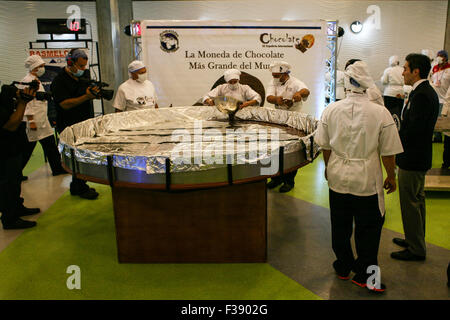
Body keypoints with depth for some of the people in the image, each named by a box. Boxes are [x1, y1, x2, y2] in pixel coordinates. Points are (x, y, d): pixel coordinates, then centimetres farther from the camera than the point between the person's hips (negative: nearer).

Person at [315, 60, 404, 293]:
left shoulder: (331, 110, -6)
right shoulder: (381, 113, -13)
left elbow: (325, 146, 4)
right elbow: (388, 152, -7)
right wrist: (391, 177, 8)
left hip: (338, 178, 3)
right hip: (367, 180, -2)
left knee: (340, 226, 17)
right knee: (368, 229, 12)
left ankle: (343, 267, 33)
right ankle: (365, 275, 22)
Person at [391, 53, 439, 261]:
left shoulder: (420, 95, -23)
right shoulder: (428, 92, 10)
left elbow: (414, 130, -27)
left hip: (412, 159, -11)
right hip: (420, 157, 11)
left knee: (410, 203, 1)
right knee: (417, 200, 20)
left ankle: (416, 249, 13)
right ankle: (416, 240, 36)